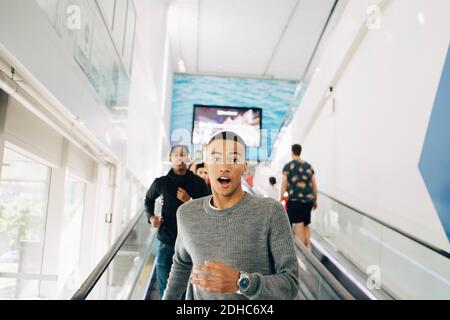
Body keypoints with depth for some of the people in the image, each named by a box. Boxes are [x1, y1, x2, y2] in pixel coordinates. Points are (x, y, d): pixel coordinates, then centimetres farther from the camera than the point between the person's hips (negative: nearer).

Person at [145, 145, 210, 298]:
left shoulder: (198, 183, -2)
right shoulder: (161, 182, 2)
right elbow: (149, 199, 21)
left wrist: (190, 201, -15)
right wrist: (151, 217, 5)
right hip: (167, 241, 1)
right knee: (165, 288, 9)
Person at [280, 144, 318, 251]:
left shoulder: (288, 166, 0)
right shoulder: (308, 166, 13)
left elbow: (284, 185, -3)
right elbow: (314, 185, 13)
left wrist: (281, 198, 6)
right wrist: (315, 200, 21)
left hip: (295, 199, -5)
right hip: (308, 199, 5)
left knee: (298, 225, -5)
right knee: (306, 225, 16)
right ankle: (308, 248, 16)